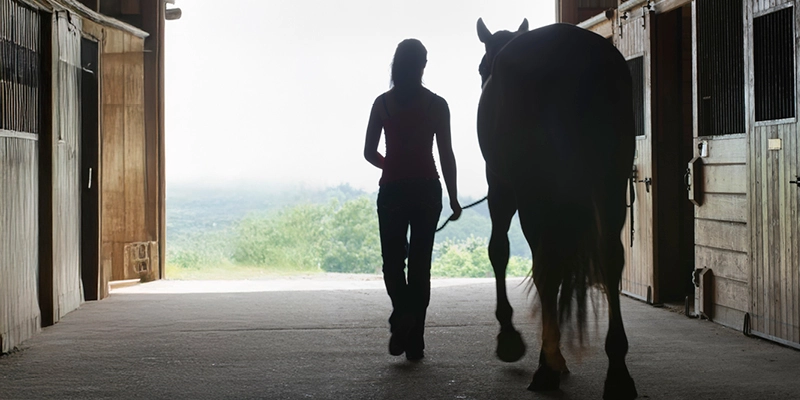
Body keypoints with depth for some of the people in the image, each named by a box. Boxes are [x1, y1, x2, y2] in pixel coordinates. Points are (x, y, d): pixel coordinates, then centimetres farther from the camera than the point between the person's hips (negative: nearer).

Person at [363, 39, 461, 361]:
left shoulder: (382, 103, -1)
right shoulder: (436, 105, -3)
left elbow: (369, 153, 2)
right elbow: (446, 155, -3)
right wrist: (453, 198, 4)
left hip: (391, 190, 0)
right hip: (427, 190, 0)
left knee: (392, 260, 10)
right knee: (420, 262, 8)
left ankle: (403, 311, -20)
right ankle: (414, 341, 8)